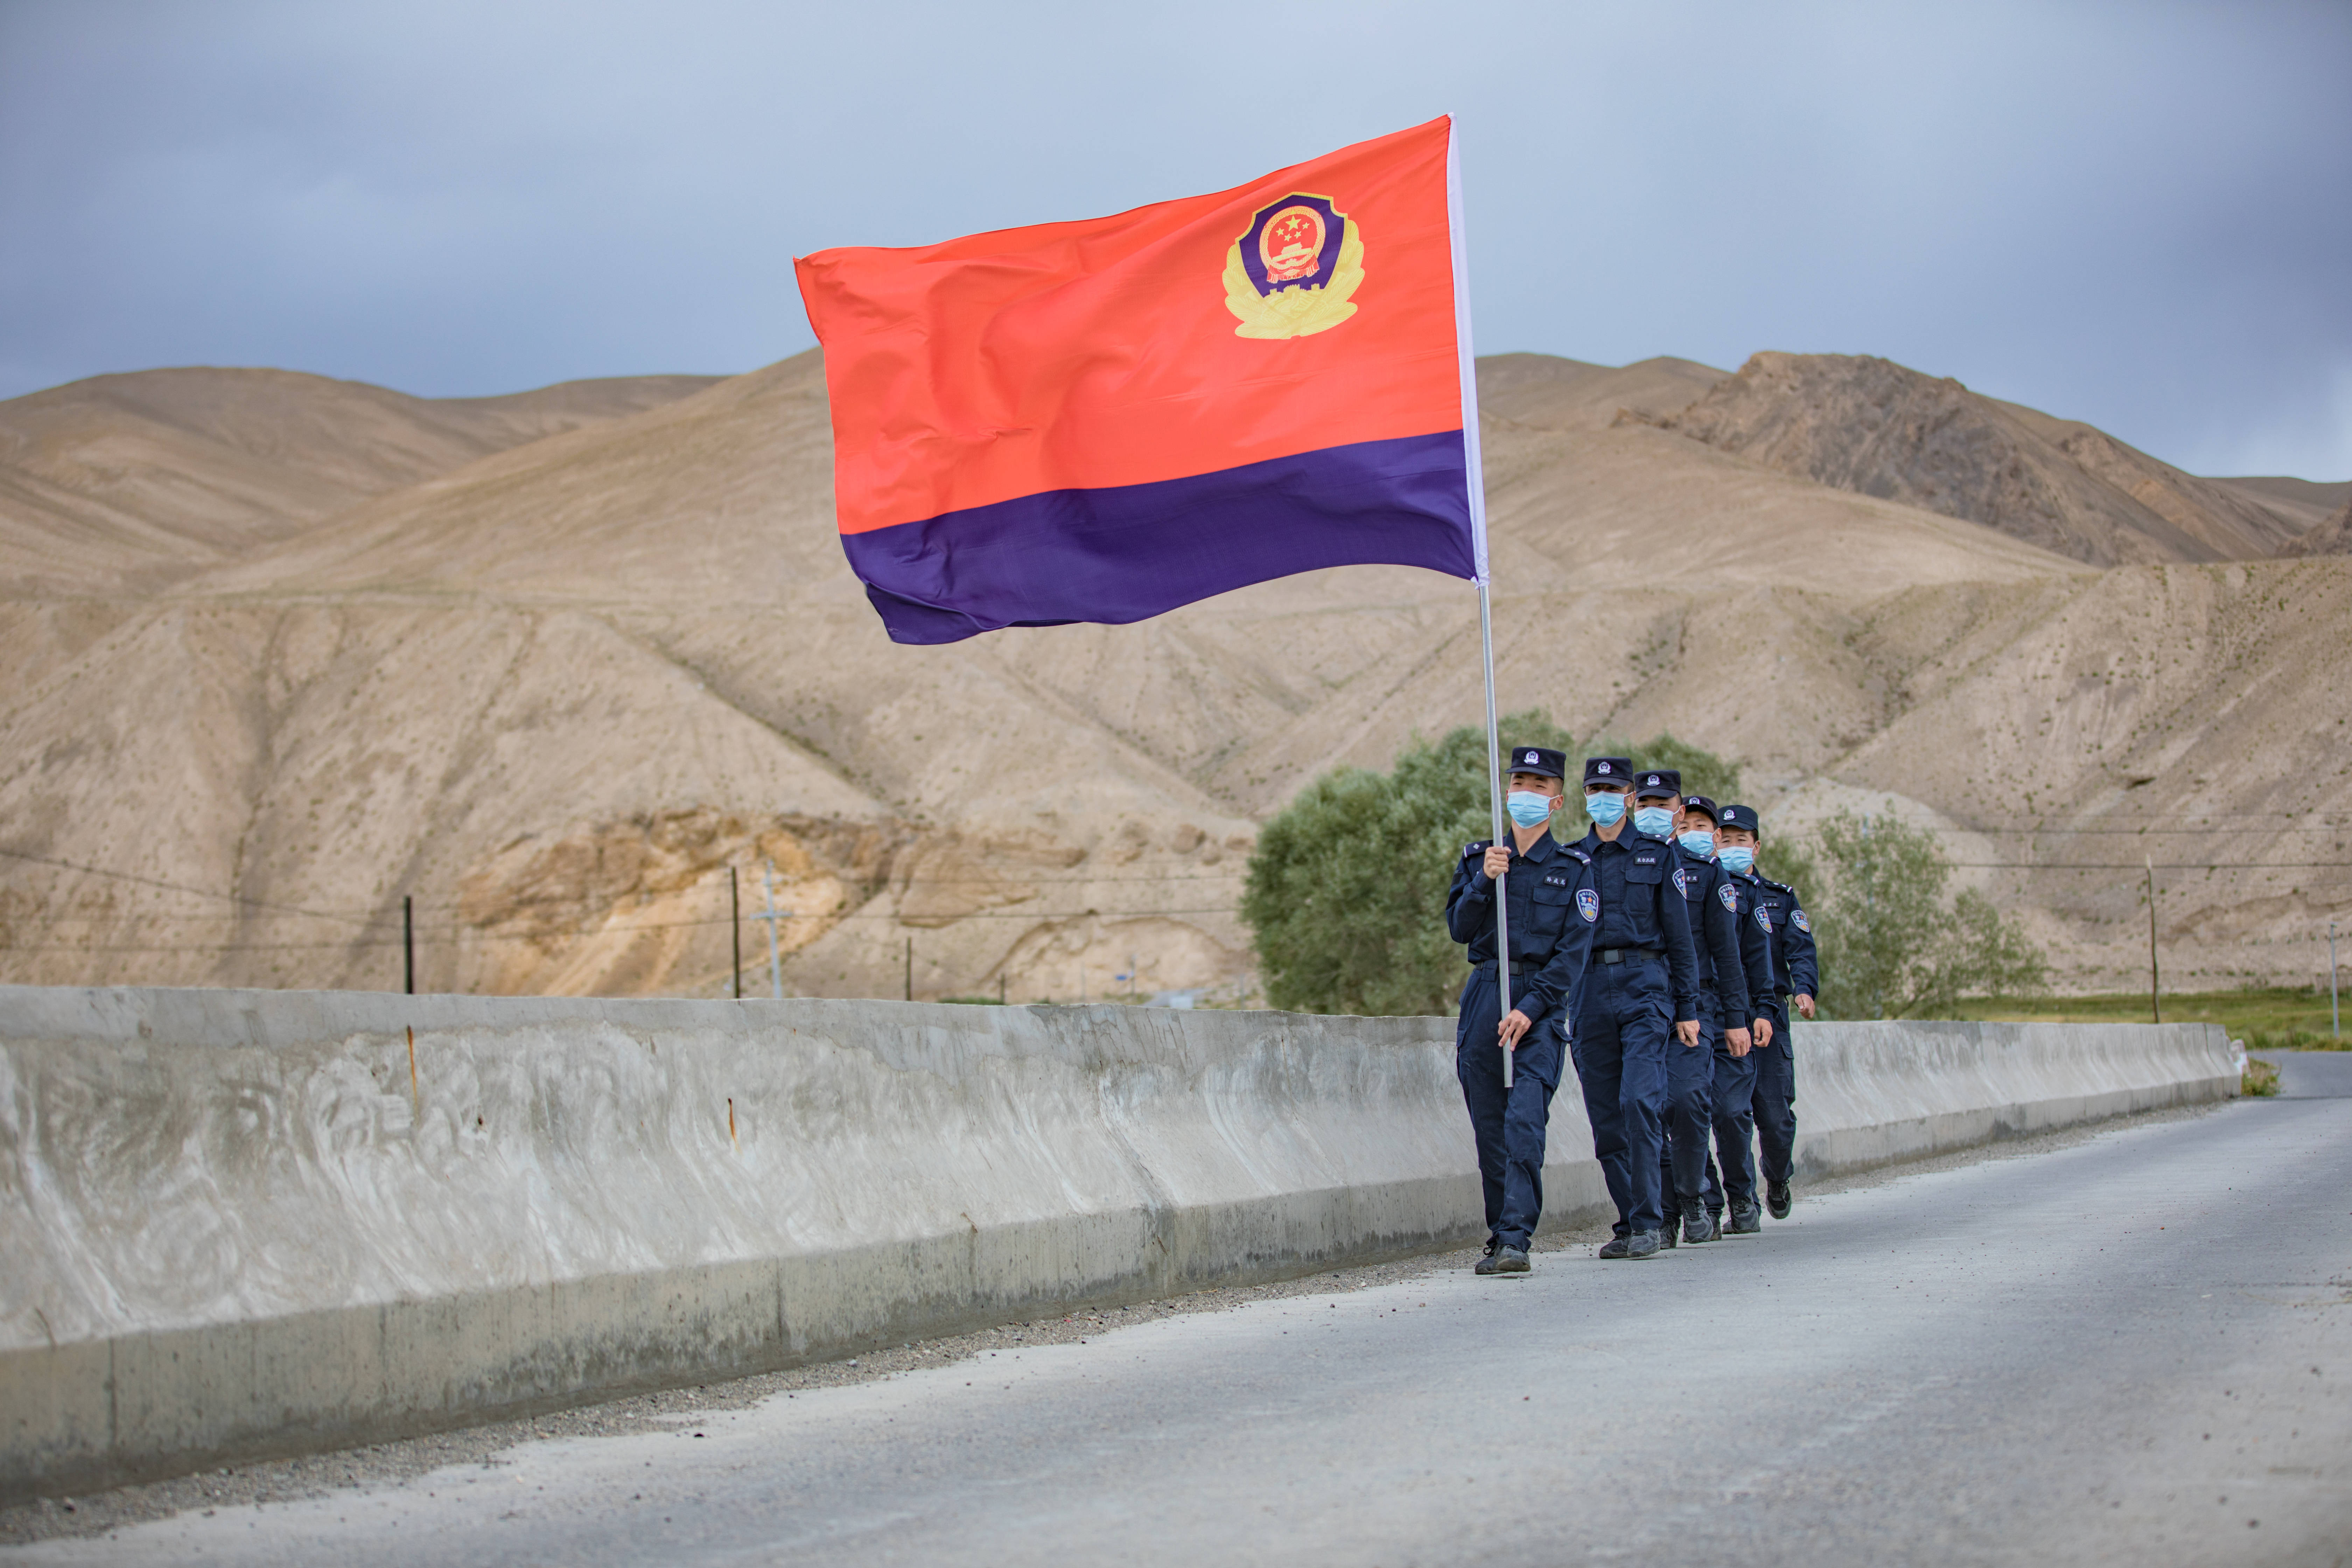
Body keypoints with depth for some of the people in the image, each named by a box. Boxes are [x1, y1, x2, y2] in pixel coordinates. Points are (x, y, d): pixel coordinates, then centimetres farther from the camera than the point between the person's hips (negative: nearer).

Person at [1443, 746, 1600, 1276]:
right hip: (1484, 997, 4)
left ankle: (1516, 1239, -19)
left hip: (1542, 1002, -3)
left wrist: (1530, 1009, -14)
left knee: (1524, 1123, -16)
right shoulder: (1478, 858, 13)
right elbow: (1459, 928, 4)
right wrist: (1484, 881, -12)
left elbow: (1572, 951, -4)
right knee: (1489, 1127, 5)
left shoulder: (1573, 869, 3)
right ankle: (1499, 1238, 14)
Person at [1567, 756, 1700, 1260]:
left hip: (1644, 984, -3)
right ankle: (1630, 1223, 11)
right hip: (1589, 989, 3)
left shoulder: (1656, 855, 7)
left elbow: (1679, 935, 6)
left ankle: (1648, 1223, -13)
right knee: (1605, 1115, 2)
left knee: (1639, 1101, -16)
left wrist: (1687, 1009, 1)